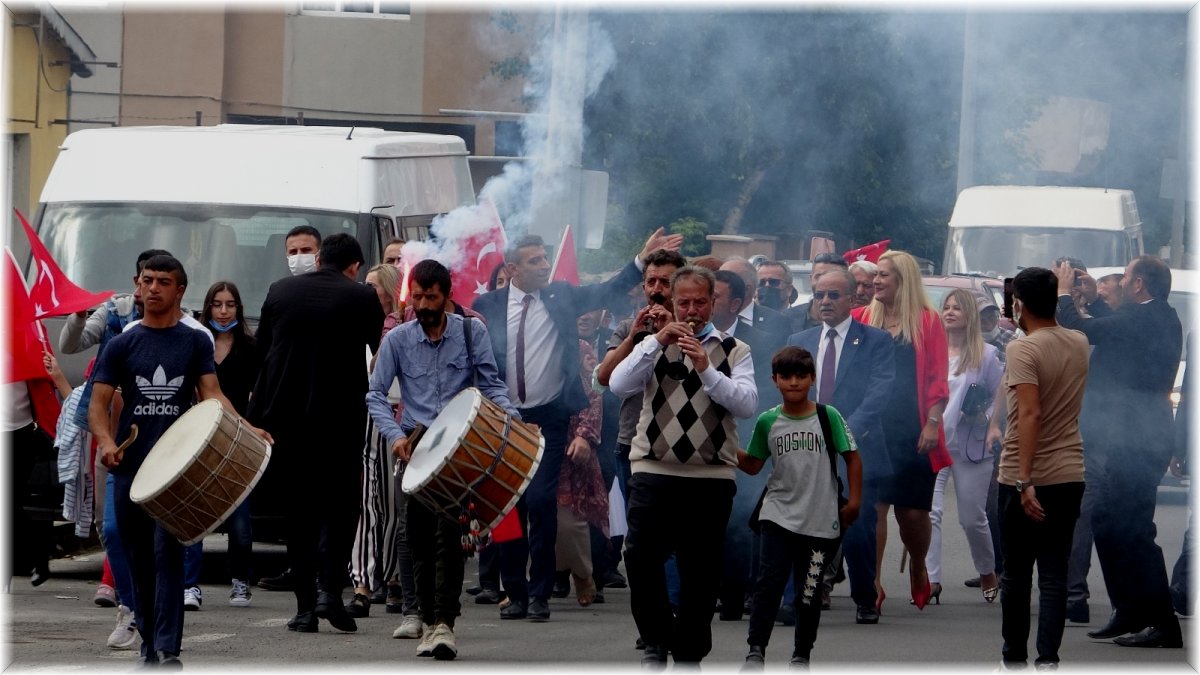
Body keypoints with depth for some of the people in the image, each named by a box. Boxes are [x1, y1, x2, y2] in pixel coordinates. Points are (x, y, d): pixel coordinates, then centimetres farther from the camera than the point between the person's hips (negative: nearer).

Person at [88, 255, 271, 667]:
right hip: (129, 468, 2)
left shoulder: (195, 343, 7)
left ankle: (167, 651, -18)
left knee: (168, 556, -14)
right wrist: (105, 442, -18)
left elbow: (212, 395, -1)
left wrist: (245, 428, -20)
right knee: (140, 561, 7)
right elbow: (98, 404, 3)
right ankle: (149, 643, 21)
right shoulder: (122, 345, 7)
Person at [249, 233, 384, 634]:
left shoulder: (280, 292, 4)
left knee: (299, 511, 9)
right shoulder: (362, 299, -5)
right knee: (340, 506, 10)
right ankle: (330, 590, -8)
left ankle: (305, 606, 5)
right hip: (341, 419, -2)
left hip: (286, 418, 3)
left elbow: (260, 350, 11)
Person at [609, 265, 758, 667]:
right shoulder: (654, 345, 12)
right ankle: (656, 642, 4)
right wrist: (657, 342, -13)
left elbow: (747, 404, -8)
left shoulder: (733, 351, 8)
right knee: (640, 557, -12)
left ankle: (689, 654, 13)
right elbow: (618, 386, -5)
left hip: (712, 475, 0)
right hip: (654, 471, 0)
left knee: (701, 569, 2)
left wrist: (706, 369, -19)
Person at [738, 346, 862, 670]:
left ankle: (801, 655, 19)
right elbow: (753, 464, 10)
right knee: (769, 582, -13)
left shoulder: (828, 417, -3)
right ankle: (756, 650, -11)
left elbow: (851, 457, 2)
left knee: (808, 592, 7)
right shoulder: (767, 422, 3)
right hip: (777, 516, 1)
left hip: (820, 521, -1)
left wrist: (854, 500, -4)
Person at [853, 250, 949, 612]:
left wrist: (932, 423, -10)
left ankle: (918, 567, 30)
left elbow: (938, 377, -3)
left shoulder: (927, 321, 1)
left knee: (913, 511, 3)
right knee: (873, 505, -8)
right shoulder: (863, 318, 9)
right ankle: (873, 585, -6)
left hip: (913, 430, -2)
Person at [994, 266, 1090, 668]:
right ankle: (1047, 661, -6)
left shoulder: (1023, 350, -14)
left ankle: (1014, 658, 19)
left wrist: (1024, 481, -25)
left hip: (1023, 479, -5)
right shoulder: (1080, 346, 7)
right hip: (1069, 477, 5)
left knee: (1016, 573, 9)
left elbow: (1030, 415, -24)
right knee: (1054, 574, 3)